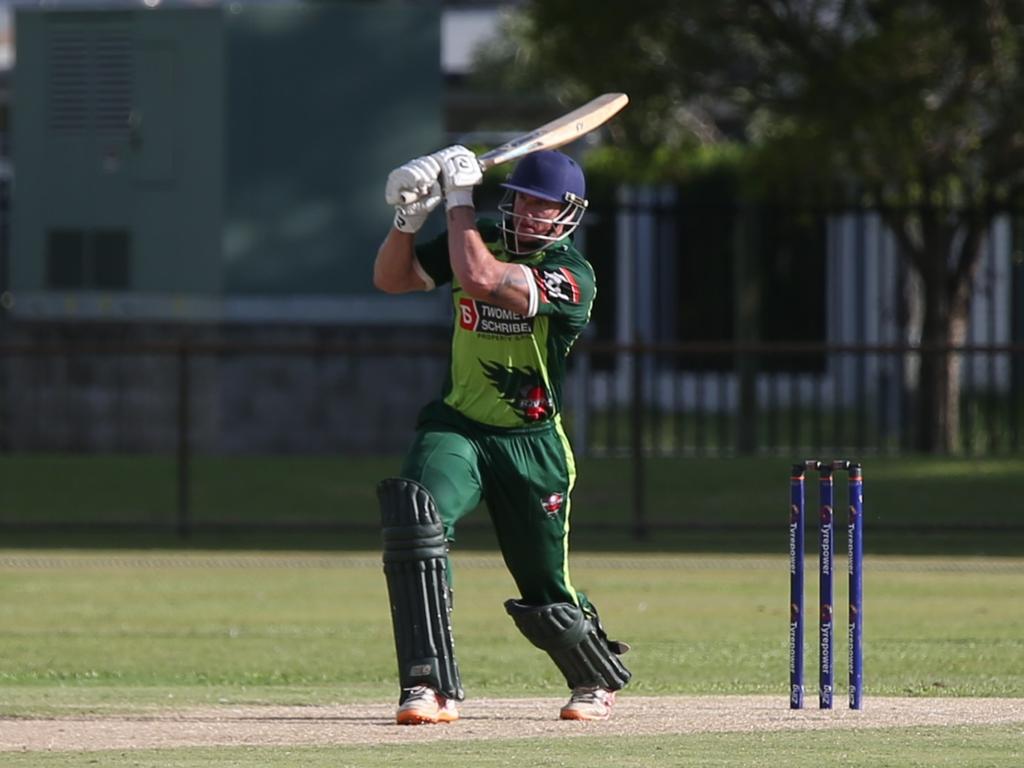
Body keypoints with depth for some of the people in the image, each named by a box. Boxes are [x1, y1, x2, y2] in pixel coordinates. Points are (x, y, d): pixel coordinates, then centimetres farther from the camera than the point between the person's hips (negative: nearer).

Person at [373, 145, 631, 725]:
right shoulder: (478, 241, 2)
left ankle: (600, 679, 40)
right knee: (413, 520, -28)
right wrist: (408, 217, -13)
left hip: (532, 444, -3)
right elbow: (392, 279, 5)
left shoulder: (570, 275, -16)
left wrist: (459, 198, -19)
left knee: (544, 598, 6)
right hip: (456, 428, 3)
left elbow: (480, 278, -29)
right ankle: (432, 688, -27)